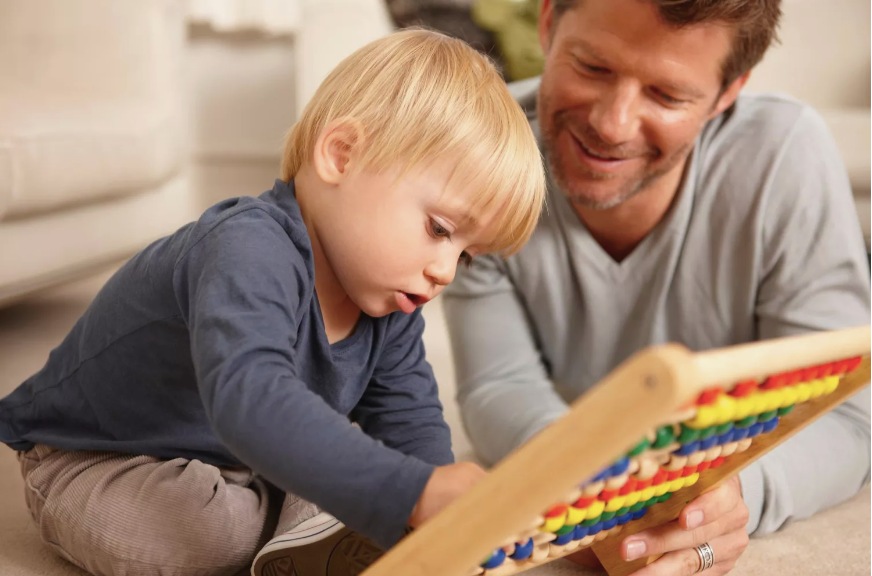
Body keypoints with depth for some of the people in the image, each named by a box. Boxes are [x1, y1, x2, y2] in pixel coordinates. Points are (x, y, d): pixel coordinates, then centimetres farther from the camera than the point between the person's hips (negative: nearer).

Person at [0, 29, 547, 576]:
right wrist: (414, 495, -61)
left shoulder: (389, 304, -8)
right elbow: (250, 400, -55)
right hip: (100, 463, -7)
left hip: (253, 463, 7)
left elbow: (410, 420, -7)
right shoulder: (250, 252, -39)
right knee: (186, 532, -35)